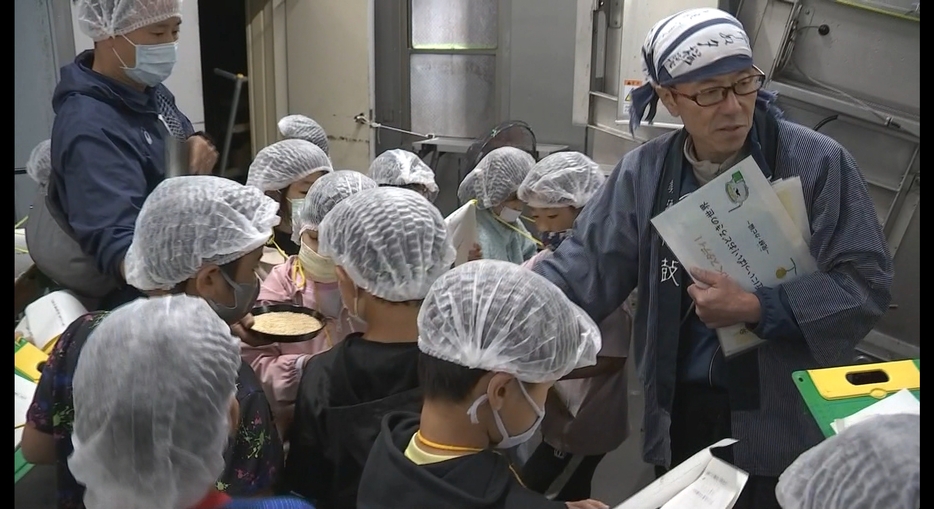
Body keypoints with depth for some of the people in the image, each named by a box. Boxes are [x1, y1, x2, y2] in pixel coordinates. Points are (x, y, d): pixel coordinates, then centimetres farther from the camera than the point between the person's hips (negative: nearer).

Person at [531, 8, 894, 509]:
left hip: (784, 421, -3)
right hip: (680, 412, 4)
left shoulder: (818, 163, -12)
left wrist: (757, 310, -23)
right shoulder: (644, 172, -2)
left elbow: (867, 282, -12)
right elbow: (583, 267, -4)